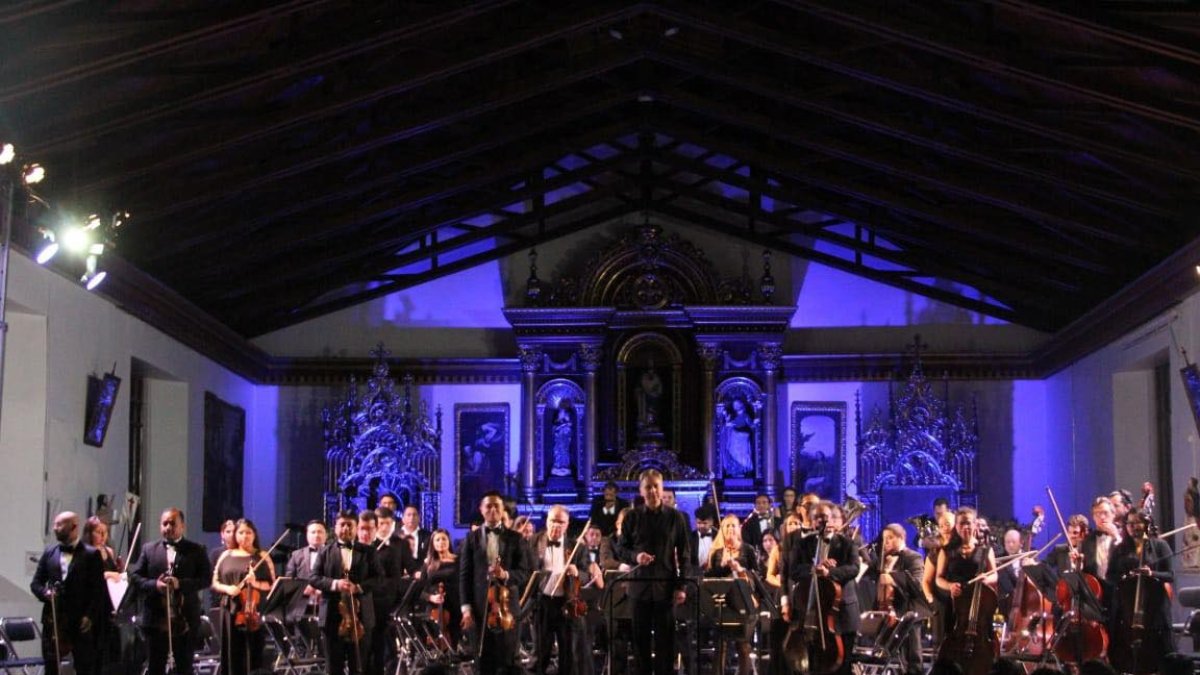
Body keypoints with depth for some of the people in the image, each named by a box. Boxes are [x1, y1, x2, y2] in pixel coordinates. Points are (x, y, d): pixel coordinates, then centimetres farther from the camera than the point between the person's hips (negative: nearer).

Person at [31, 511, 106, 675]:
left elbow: (99, 589, -5)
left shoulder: (91, 555, -2)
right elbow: (36, 582, 13)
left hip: (81, 621, -4)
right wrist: (44, 593, -9)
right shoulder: (49, 552, 11)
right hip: (53, 619, 4)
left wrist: (90, 616, -13)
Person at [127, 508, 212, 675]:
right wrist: (154, 585, -14)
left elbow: (207, 579, -5)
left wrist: (180, 584, -18)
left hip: (186, 621, -1)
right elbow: (134, 577, 5)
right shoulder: (149, 549, 9)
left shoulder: (197, 550, 3)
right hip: (156, 619, 1)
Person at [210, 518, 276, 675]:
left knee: (253, 656, -4)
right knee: (233, 656, 1)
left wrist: (256, 583, -16)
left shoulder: (262, 556, 5)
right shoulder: (226, 555, 11)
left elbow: (272, 585, 2)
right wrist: (227, 588, -9)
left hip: (254, 613, -2)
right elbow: (214, 583, 11)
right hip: (230, 613, 2)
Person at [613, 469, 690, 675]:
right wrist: (635, 556, -16)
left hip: (666, 586, -1)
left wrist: (681, 586, -5)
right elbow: (620, 549, 6)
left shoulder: (675, 517, 1)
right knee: (640, 637, 7)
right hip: (640, 585, 1)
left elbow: (683, 554, 2)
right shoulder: (632, 517, 2)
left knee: (665, 637, 2)